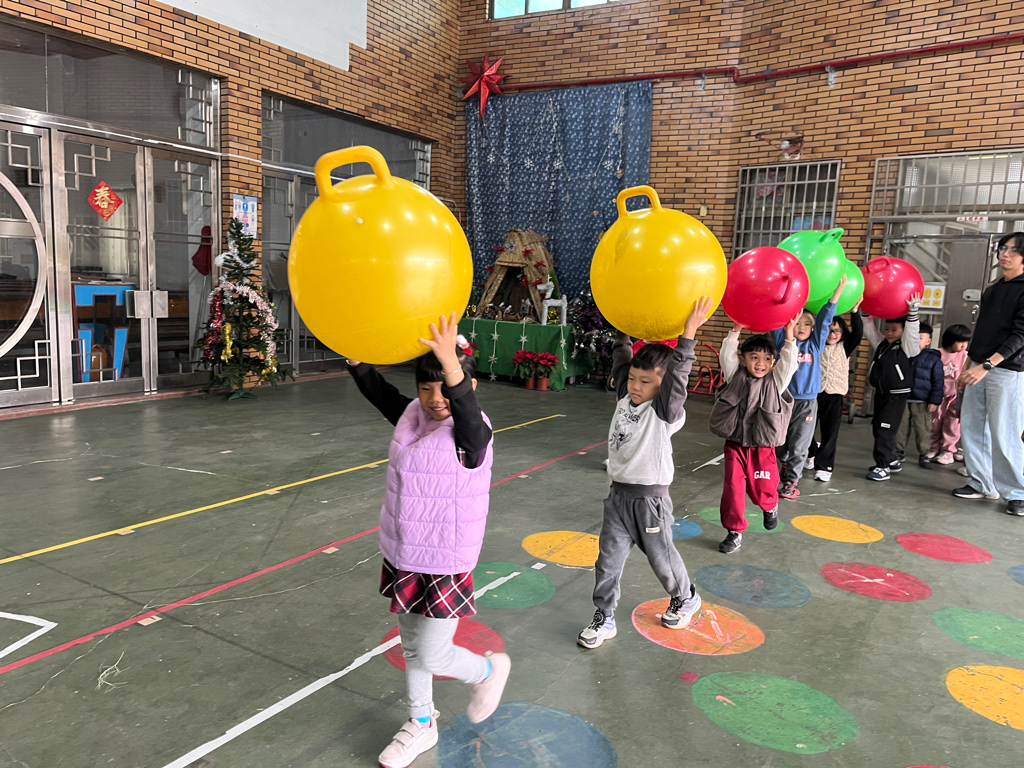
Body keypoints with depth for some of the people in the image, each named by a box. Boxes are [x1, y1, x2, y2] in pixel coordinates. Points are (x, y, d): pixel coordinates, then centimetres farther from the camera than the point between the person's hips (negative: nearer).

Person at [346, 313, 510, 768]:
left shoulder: (472, 434, -22)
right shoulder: (411, 415, -2)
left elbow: (466, 409, -43)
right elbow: (376, 390, -6)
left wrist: (451, 363, -60)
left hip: (445, 565, -6)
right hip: (402, 557, 7)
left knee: (432, 656, 4)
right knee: (412, 649, 21)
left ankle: (489, 670, 35)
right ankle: (421, 725, 43)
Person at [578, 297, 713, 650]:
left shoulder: (666, 412, -15)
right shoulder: (626, 398, 2)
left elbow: (676, 377, -29)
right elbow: (621, 360, 7)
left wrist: (688, 335, -36)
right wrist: (623, 330, 1)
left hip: (649, 498, -5)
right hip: (618, 494, 5)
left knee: (661, 557, 15)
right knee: (608, 559, 7)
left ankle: (685, 599, 42)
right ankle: (603, 619, 20)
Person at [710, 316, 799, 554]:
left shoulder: (775, 382, -1)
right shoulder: (736, 376, 1)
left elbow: (788, 364, -14)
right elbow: (727, 355, -9)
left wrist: (789, 335, -22)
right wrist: (736, 330, -16)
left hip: (762, 448, 0)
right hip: (735, 445, 1)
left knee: (762, 490, 8)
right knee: (733, 489, -1)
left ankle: (770, 506, 44)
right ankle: (734, 532, 12)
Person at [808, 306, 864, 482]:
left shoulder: (844, 348, 5)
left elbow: (857, 334, -8)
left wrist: (855, 312, -19)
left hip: (834, 395, 0)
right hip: (813, 393, 0)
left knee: (830, 433, -3)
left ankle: (823, 466, 2)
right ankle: (812, 452, 38)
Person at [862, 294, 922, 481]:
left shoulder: (907, 347, -6)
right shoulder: (881, 343, 11)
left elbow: (912, 331, -21)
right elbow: (868, 328, 12)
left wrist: (913, 311, -30)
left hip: (897, 395, -7)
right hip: (881, 393, 7)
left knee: (885, 429, -11)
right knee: (877, 428, 12)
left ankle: (883, 466, -7)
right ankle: (892, 460, 27)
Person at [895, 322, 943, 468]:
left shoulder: (933, 358, -2)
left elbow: (937, 382, -2)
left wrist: (934, 401, -7)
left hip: (922, 402, -2)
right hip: (902, 399, 2)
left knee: (923, 429, 4)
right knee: (901, 427, 10)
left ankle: (923, 454, 16)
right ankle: (898, 452, 21)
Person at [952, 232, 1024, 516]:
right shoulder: (991, 290, 17)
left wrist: (987, 365, -22)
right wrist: (967, 365, 18)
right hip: (978, 368, 7)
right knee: (971, 429, 6)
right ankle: (982, 484, 16)